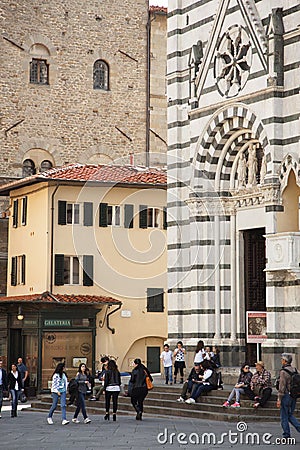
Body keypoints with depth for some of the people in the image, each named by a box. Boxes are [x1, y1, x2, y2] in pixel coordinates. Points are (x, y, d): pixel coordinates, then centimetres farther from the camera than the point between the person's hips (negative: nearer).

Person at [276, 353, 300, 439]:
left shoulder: (283, 372, -16)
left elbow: (282, 386, -18)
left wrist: (279, 399, -15)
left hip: (286, 395, -7)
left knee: (284, 417, 4)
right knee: (290, 415, 18)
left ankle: (286, 436, 8)